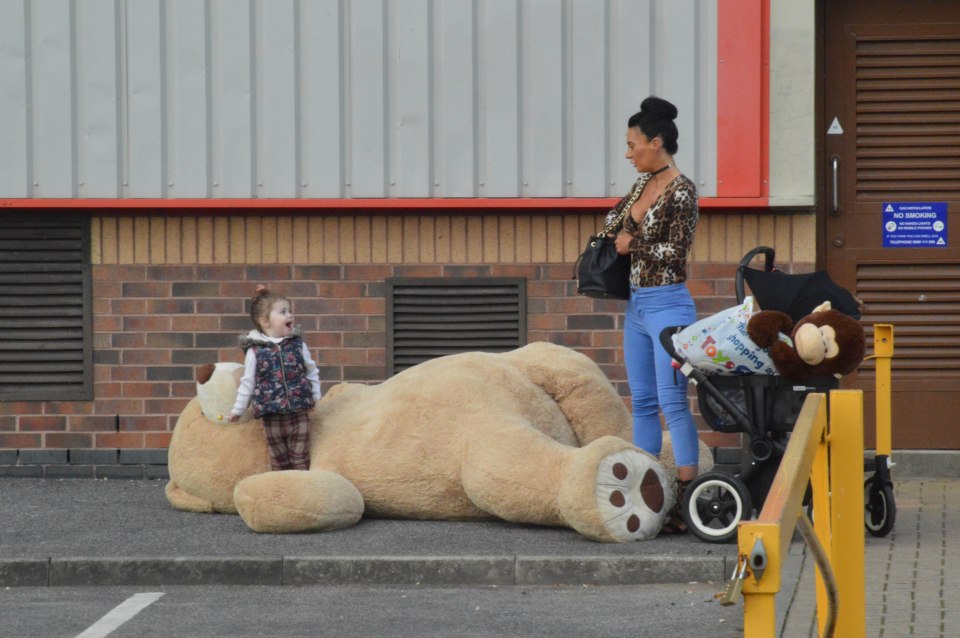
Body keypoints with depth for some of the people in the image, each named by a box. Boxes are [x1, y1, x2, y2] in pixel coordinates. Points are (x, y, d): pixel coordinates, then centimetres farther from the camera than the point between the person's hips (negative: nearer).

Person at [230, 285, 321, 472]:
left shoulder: (298, 345, 1)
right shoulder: (255, 351, -5)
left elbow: (312, 372, 11)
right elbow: (247, 383, 4)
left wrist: (315, 396, 5)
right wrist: (238, 409, 9)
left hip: (299, 413, 1)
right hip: (272, 415, -1)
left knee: (301, 460, 4)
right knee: (279, 461, 7)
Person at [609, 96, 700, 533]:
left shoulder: (681, 192, -13)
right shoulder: (644, 183, 11)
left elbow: (676, 251, -18)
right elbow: (621, 216, 30)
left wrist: (632, 244, -9)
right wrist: (612, 239, 13)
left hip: (667, 304, -9)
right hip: (636, 304, 9)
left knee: (673, 402, -11)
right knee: (642, 402, 11)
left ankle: (687, 499, -12)